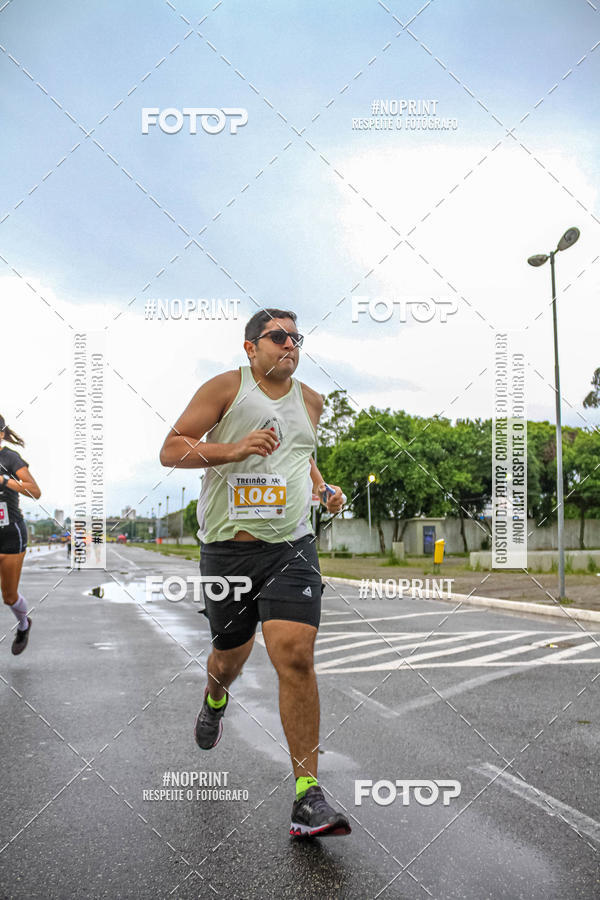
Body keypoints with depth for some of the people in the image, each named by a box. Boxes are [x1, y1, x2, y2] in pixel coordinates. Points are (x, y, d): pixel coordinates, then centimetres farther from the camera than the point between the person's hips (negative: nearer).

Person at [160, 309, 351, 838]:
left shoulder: (310, 401, 13)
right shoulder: (227, 388, -1)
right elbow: (171, 450, -6)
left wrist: (323, 488, 12)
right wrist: (233, 449, -20)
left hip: (291, 547, 2)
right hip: (227, 549, -1)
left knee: (295, 656, -15)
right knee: (231, 658, 15)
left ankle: (309, 796, -7)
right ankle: (215, 696, 54)